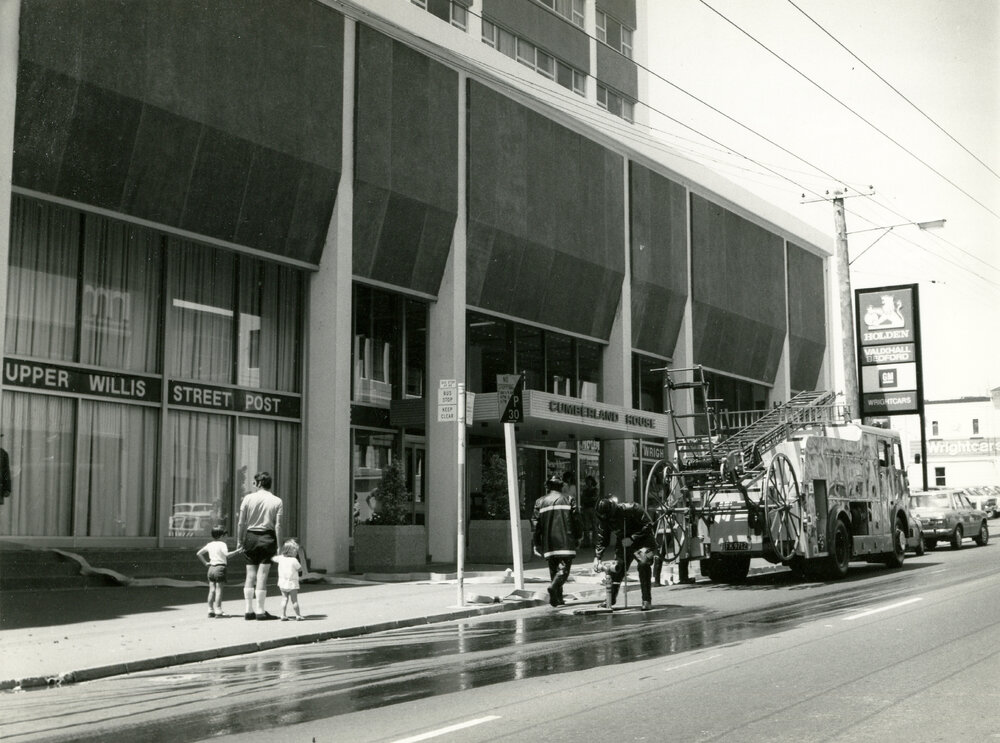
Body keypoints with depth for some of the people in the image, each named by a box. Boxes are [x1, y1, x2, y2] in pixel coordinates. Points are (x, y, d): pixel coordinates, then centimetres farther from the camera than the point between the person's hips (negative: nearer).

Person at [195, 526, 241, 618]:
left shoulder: (209, 545, 12)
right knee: (219, 590, -5)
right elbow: (227, 554, -25)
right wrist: (237, 551, -22)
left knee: (212, 590, 8)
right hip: (220, 568, -7)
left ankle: (210, 610, 9)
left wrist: (205, 563, 16)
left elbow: (199, 553, 17)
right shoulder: (222, 544, -9)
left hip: (211, 568, 7)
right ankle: (218, 610, -7)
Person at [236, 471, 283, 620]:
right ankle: (260, 611, 1)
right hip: (267, 537, -2)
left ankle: (249, 610, 11)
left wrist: (239, 541, 8)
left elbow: (241, 523, 0)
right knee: (262, 575, 1)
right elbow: (278, 526, -6)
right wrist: (279, 546, -2)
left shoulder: (248, 498, 0)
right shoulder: (276, 501, -2)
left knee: (250, 575, 9)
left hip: (251, 536, 2)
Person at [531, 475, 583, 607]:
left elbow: (535, 524, 4)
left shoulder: (540, 502, 8)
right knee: (564, 568, -4)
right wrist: (578, 537, 12)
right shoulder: (568, 499, 5)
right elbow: (576, 519, 2)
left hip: (549, 544, 3)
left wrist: (536, 544, 8)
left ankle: (557, 598, 11)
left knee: (553, 570, 12)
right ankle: (554, 586, -29)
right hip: (566, 541, -3)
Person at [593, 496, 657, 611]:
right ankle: (610, 599, 14)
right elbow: (602, 539, -2)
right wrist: (597, 557, -11)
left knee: (643, 564, -24)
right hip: (623, 544, 5)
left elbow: (648, 525, -22)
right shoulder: (604, 519, -11)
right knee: (617, 567, -2)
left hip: (642, 541, -5)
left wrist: (632, 538, -27)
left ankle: (647, 600, -17)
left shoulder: (632, 509, -27)